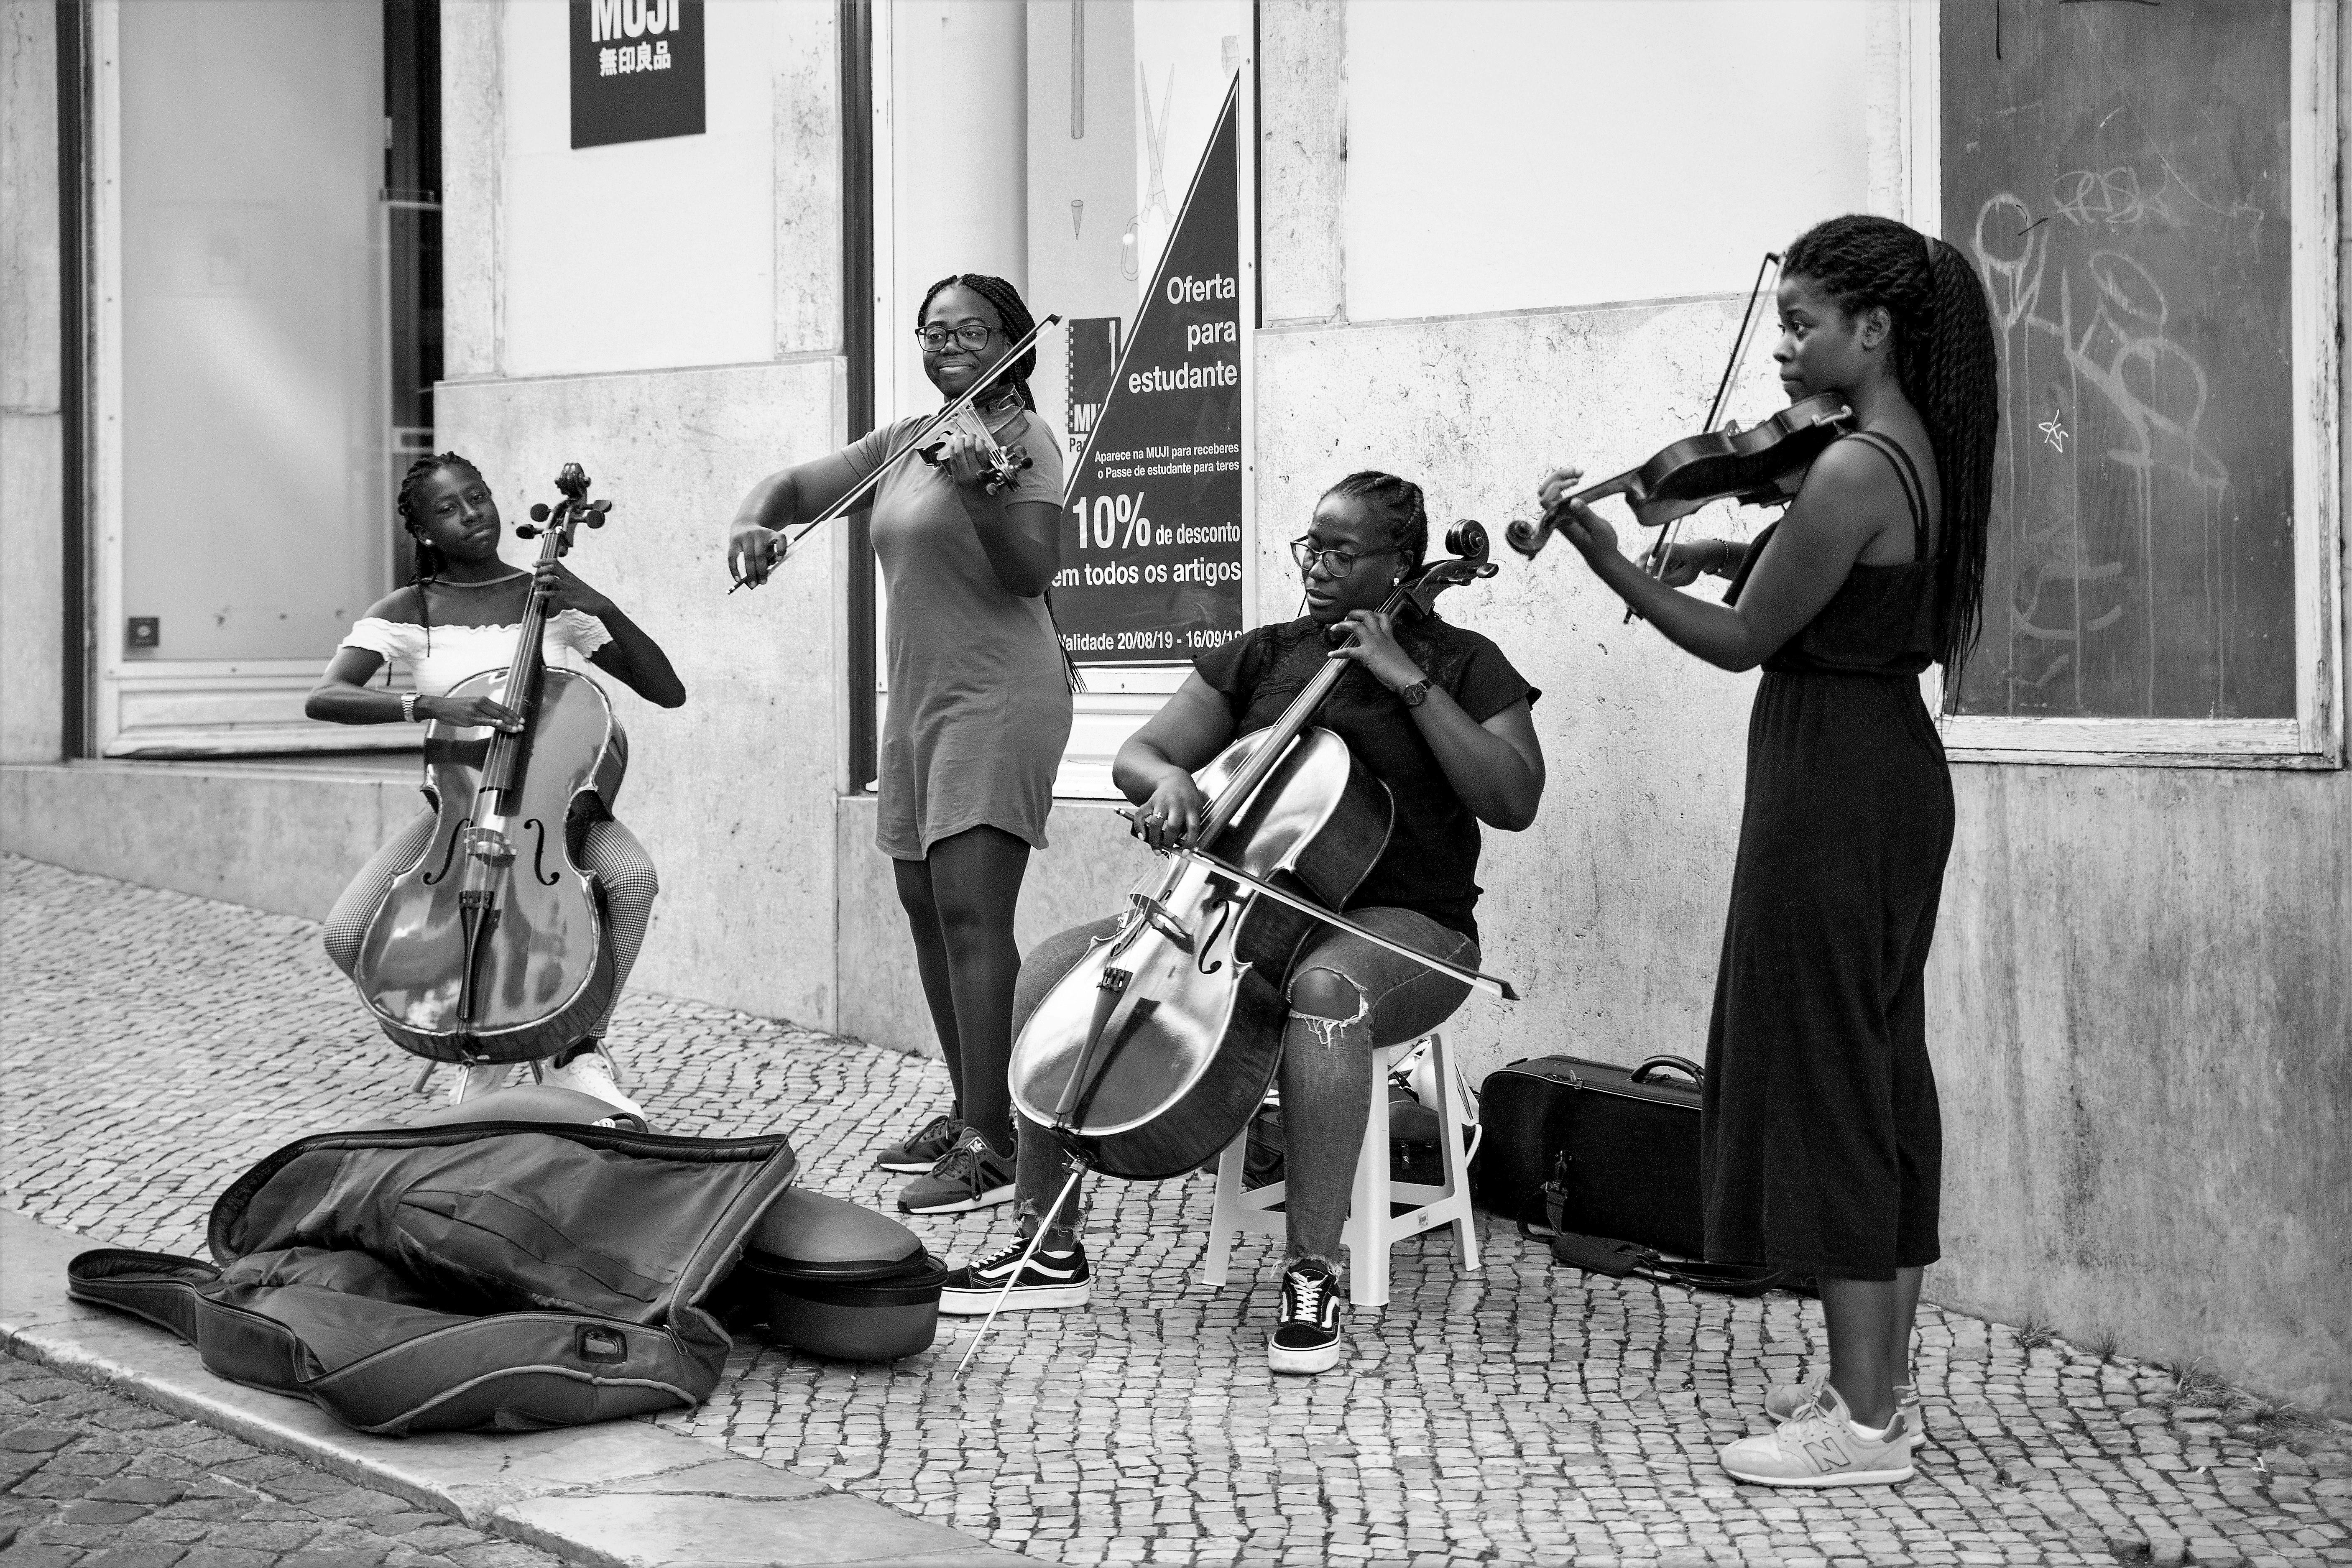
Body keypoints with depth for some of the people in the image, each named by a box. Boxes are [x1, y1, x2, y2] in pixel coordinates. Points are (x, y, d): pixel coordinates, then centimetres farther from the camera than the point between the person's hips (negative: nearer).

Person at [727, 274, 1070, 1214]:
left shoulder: (1018, 438, -6)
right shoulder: (903, 443, 16)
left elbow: (1033, 573, -18)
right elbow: (797, 486, 16)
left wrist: (975, 491, -33)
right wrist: (755, 521, -6)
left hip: (997, 698, -9)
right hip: (918, 699, 9)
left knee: (972, 910, -17)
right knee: (926, 910, 13)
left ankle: (992, 1145, -19)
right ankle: (968, 1111, 24)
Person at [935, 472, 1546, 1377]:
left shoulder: (1462, 665, 2)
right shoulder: (1260, 658, 13)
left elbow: (1515, 803, -11)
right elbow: (1135, 755, 11)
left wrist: (1411, 684, -15)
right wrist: (1166, 778, -14)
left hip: (1402, 925, -5)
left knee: (1321, 986, -42)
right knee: (1052, 969, -14)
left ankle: (1313, 1274, -34)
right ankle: (1052, 1250, -7)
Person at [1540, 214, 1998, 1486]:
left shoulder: (1852, 472, -20)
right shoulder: (1920, 451, 9)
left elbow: (1741, 641, -15)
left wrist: (1608, 559, -11)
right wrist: (1737, 552, 9)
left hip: (1829, 788, -10)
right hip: (1899, 774, 10)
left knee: (1819, 1072, -4)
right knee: (1880, 1068, 14)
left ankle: (1863, 1421, 0)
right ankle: (1883, 1382, 22)